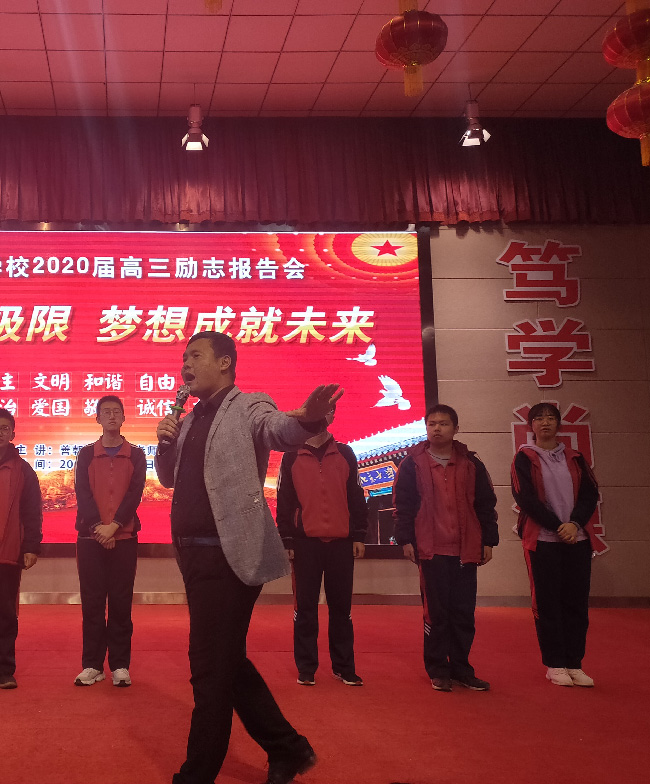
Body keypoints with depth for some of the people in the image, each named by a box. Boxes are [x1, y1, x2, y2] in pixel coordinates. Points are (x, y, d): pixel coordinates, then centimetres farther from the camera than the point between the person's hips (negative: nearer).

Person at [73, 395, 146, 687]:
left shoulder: (136, 455, 8)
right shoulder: (86, 454, 10)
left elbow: (135, 493, -2)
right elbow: (82, 493, -1)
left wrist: (114, 525, -14)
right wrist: (98, 526, -14)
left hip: (124, 537, -1)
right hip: (90, 537, 1)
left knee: (121, 602, 0)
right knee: (92, 602, 1)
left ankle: (120, 665, 4)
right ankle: (92, 665, 6)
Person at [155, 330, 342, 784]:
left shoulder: (248, 407, -7)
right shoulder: (192, 419, 16)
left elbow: (279, 430, -29)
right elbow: (169, 478, 23)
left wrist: (308, 419, -52)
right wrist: (165, 441, 2)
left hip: (230, 556, -9)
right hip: (196, 555, 9)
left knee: (212, 667, -2)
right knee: (226, 662, 15)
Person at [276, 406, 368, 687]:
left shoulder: (345, 454, 8)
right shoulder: (292, 457, 5)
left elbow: (356, 497, 8)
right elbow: (284, 503, 3)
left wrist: (359, 536, 3)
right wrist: (287, 541, -1)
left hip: (341, 543, 1)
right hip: (306, 543, -1)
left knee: (341, 607, 6)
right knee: (306, 608, 3)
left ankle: (344, 667, 13)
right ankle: (306, 668, 11)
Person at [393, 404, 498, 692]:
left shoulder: (471, 464, 10)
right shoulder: (413, 463, 3)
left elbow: (486, 504, 11)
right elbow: (402, 504, 1)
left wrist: (488, 540, 7)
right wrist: (406, 539, -6)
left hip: (466, 550, 3)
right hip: (431, 549, -2)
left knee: (464, 612, 6)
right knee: (436, 611, 1)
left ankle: (461, 669, 17)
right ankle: (438, 671, 11)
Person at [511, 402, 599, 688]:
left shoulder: (574, 458, 13)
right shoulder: (524, 458, 2)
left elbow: (590, 494, 5)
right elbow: (526, 498, -7)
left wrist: (575, 523, -12)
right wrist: (558, 527, -13)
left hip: (577, 539, 3)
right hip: (542, 541, -3)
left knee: (577, 602, 4)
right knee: (548, 603, -1)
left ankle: (574, 664, 11)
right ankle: (555, 665, 8)